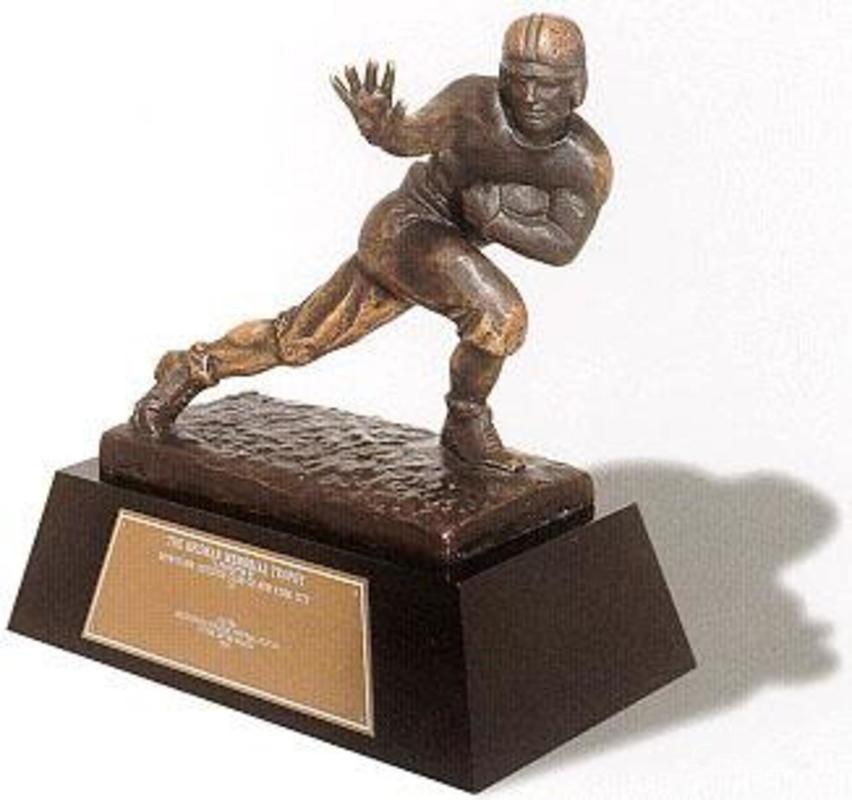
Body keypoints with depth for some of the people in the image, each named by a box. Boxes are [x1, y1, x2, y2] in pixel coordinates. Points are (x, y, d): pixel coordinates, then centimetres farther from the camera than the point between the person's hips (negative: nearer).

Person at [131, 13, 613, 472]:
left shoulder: (590, 161, -15)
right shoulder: (475, 100, -23)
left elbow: (564, 247, -16)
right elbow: (411, 137, -15)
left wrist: (497, 219, -30)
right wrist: (377, 125, -38)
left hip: (456, 246, 5)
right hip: (403, 227, -5)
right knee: (501, 315, -27)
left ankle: (192, 370, 35)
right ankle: (467, 425, -3)